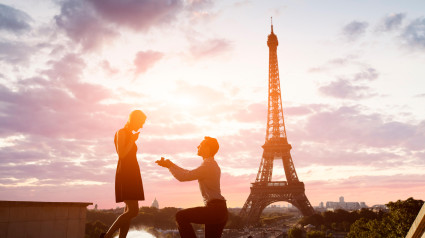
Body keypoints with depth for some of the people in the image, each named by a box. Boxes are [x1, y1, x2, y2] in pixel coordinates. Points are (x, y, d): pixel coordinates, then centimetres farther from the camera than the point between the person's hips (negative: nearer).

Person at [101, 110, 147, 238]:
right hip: (126, 175, -10)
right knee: (133, 211, -16)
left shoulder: (129, 135, 22)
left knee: (129, 212, 2)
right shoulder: (121, 132, -6)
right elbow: (121, 154, -17)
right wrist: (133, 140, -12)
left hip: (131, 176, 10)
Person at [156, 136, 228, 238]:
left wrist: (169, 166, 1)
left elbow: (183, 177, -13)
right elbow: (189, 173, 29)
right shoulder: (211, 164, 21)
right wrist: (171, 164, 25)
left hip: (214, 208, -10)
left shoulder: (208, 164, -10)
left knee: (181, 216, -12)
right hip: (221, 210, 10)